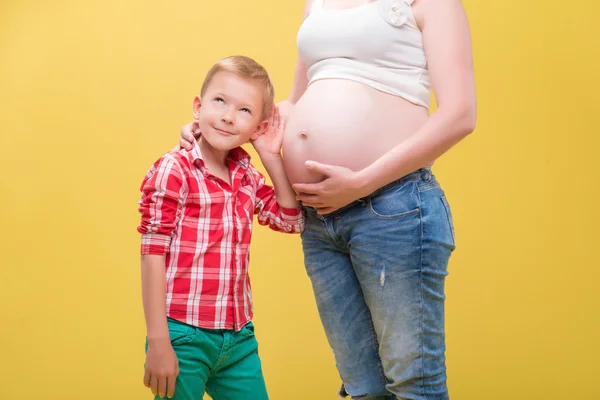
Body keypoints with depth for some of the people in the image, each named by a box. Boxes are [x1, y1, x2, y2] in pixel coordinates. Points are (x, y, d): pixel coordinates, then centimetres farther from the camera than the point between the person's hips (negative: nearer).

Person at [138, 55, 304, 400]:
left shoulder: (248, 177, 8)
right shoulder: (173, 171, -10)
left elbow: (291, 220, 17)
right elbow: (153, 256, -12)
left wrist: (273, 158, 6)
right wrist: (158, 341, -14)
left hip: (239, 337, 6)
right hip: (183, 335, -6)